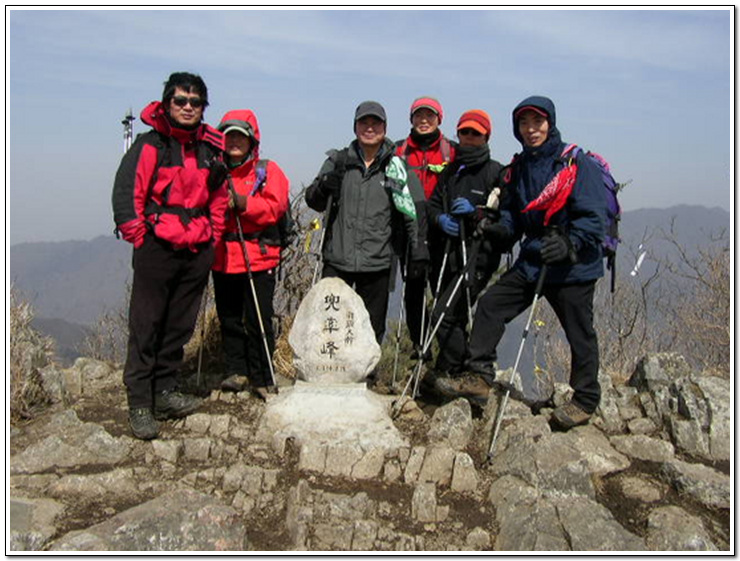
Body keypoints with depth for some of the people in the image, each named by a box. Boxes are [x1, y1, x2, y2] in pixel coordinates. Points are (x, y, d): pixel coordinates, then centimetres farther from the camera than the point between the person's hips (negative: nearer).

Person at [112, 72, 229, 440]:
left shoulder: (211, 148, 11)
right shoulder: (150, 145, -4)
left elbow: (218, 197, 21)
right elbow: (125, 194, -6)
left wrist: (212, 237, 14)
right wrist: (139, 238, -8)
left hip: (198, 251, 5)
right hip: (157, 248, -5)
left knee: (180, 327, 11)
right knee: (146, 327, -2)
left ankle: (165, 391, 24)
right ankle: (139, 403, 7)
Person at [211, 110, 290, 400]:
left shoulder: (267, 170, 4)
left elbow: (275, 207, -9)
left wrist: (241, 203, -21)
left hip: (258, 256, -3)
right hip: (222, 255, 4)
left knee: (259, 320, -1)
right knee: (229, 318, 11)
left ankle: (262, 378, 11)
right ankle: (236, 370, 25)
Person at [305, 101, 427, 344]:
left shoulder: (396, 166, 3)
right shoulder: (338, 161, 7)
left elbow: (414, 211, 3)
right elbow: (314, 201, 5)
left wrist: (418, 253, -6)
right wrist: (324, 187, -17)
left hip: (377, 261, 0)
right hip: (337, 258, 1)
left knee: (372, 328, 8)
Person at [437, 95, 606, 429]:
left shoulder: (576, 163, -11)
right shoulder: (519, 167, 10)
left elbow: (594, 216, -16)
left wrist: (570, 244, -31)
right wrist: (502, 228, -4)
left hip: (573, 266, -6)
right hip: (532, 260, 6)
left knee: (579, 334, 4)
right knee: (490, 305, 1)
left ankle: (584, 401, 22)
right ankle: (480, 376, 11)